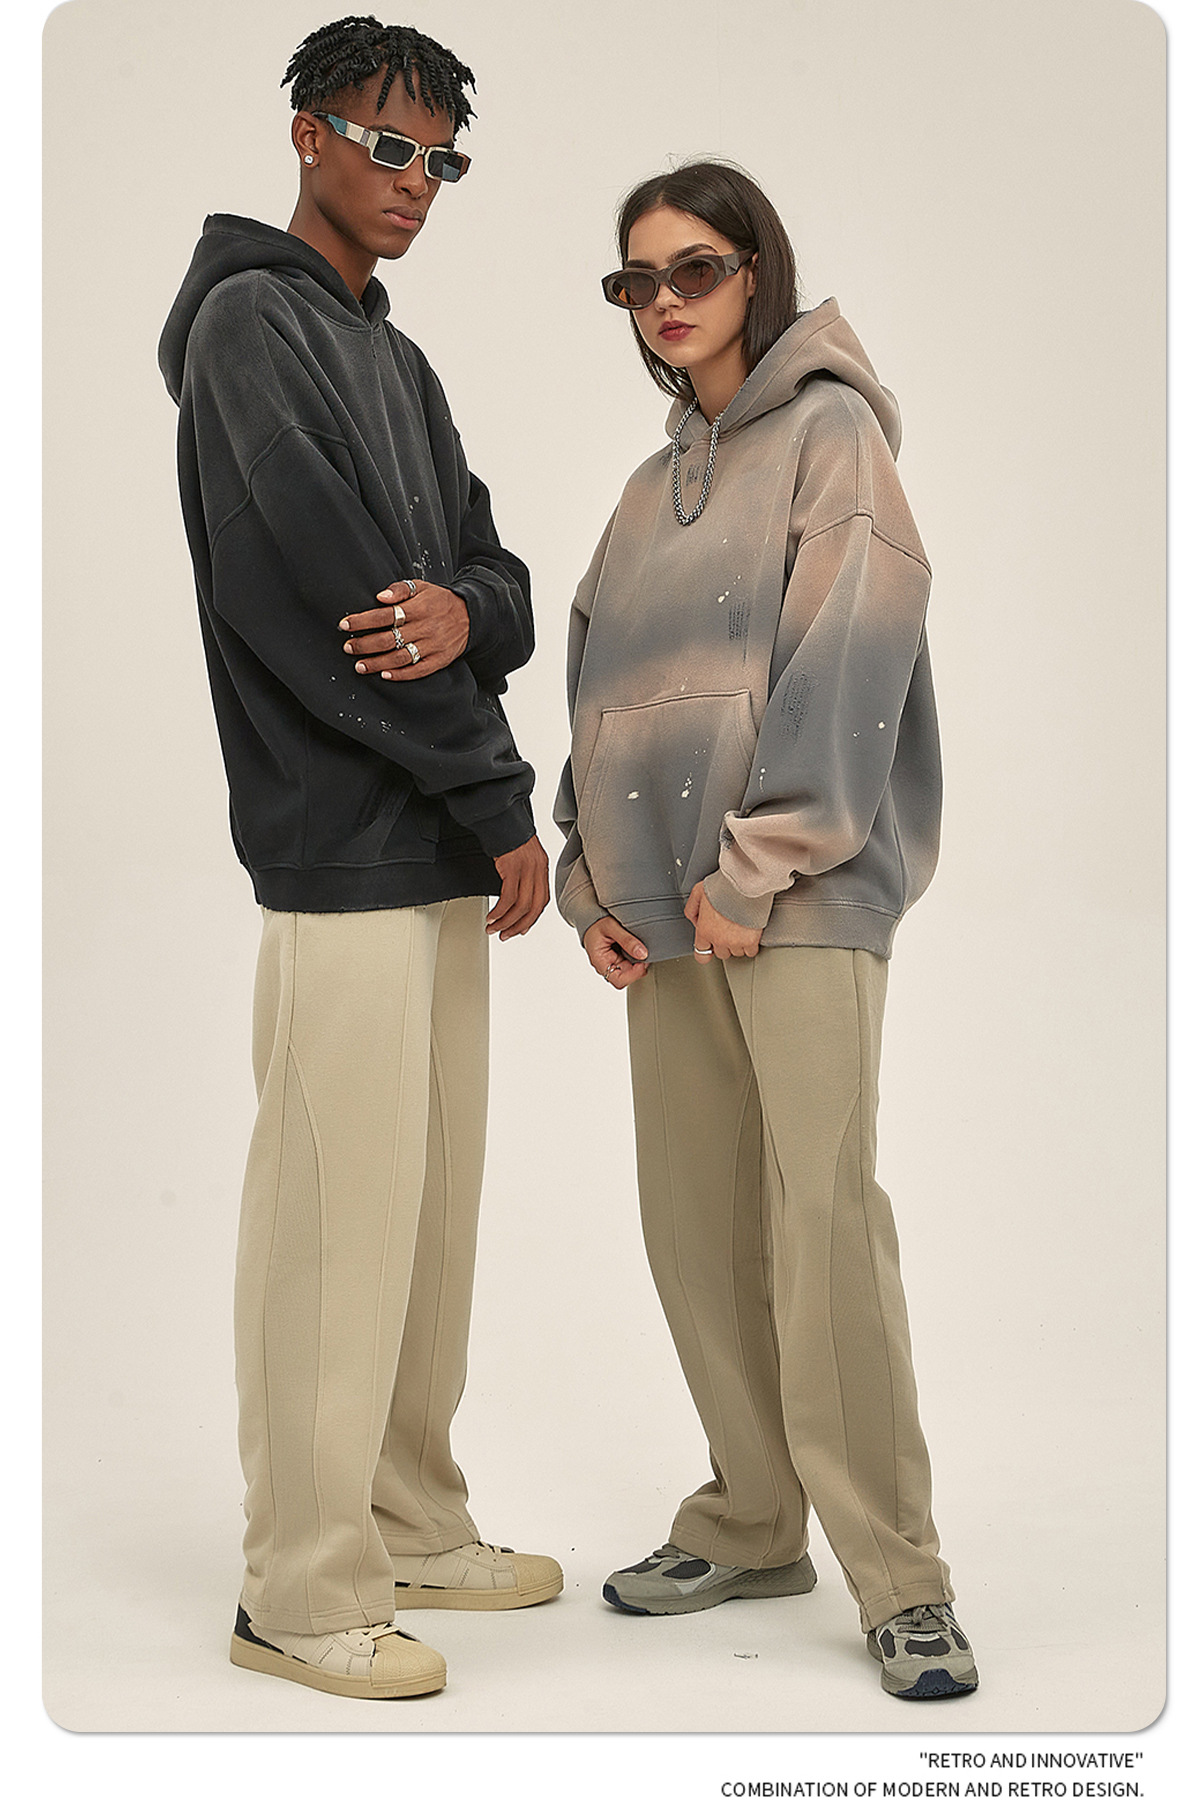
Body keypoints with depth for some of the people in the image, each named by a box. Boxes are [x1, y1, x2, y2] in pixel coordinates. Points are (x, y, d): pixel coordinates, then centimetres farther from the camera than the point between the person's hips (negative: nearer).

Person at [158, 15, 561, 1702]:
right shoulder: (253, 324, -7)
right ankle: (302, 1590, 6)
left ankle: (410, 1528, 26)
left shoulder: (398, 359, 21)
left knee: (429, 1204, 14)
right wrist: (501, 808, -9)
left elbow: (501, 589, 13)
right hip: (341, 851, -9)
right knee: (334, 1217, -4)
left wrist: (467, 613, -13)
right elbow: (325, 603, -15)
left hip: (441, 856, 9)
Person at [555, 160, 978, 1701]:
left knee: (823, 1214, -12)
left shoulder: (831, 436, 0)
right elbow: (600, 689, 19)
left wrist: (754, 869, -15)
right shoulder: (653, 487, 21)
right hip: (664, 901, 7)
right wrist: (592, 876, 7)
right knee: (695, 1222, 8)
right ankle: (753, 1521, 21)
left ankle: (898, 1579, -5)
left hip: (799, 897, -7)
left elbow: (847, 669, -11)